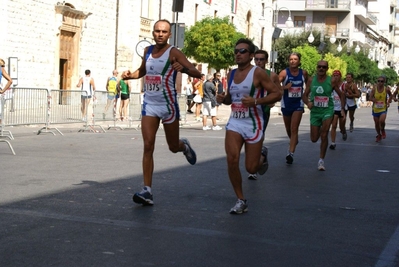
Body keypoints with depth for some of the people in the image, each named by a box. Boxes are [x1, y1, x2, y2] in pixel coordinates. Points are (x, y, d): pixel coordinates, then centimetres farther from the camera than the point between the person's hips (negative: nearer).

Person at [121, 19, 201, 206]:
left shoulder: (173, 53, -10)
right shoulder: (148, 51, 7)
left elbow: (197, 73, -20)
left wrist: (184, 68, -40)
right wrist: (130, 75, 5)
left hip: (168, 106, -4)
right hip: (149, 105, 4)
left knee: (173, 147, 10)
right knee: (148, 146, -8)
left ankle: (184, 146, 48)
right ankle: (147, 191, -10)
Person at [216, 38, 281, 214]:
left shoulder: (258, 73, -10)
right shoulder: (231, 74, 8)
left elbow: (277, 94, -12)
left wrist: (255, 101, -24)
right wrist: (223, 98, -2)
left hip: (253, 124, -4)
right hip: (234, 122, 4)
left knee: (251, 168, 0)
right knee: (232, 160, -15)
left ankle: (262, 155, 39)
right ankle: (241, 201, 1)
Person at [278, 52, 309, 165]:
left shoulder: (303, 73, -3)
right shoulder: (284, 73, -10)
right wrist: (284, 87, -31)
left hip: (298, 104, -1)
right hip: (286, 104, 1)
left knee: (294, 129, -12)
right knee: (288, 129, 17)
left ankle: (291, 153, -16)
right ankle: (294, 142, 48)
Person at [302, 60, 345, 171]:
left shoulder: (332, 80, -6)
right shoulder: (311, 80, -2)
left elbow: (341, 95, 2)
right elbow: (305, 95, 4)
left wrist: (342, 109, -8)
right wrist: (308, 102, -18)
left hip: (327, 110, -2)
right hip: (315, 111, 2)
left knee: (324, 135, -18)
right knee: (314, 139, 8)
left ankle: (321, 160, -4)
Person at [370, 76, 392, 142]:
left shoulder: (386, 89, -8)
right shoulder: (374, 89, -9)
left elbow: (390, 95, 12)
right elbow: (370, 98, -9)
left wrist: (388, 102, 0)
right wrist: (375, 101, -27)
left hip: (383, 108, -2)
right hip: (375, 109, 2)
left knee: (382, 121, -24)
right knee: (376, 123, 10)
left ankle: (382, 130, 10)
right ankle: (379, 135, 34)